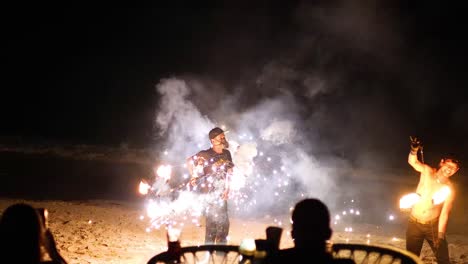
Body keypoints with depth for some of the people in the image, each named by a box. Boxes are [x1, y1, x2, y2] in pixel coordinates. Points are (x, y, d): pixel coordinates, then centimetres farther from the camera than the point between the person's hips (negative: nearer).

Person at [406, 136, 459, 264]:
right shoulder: (427, 171, -8)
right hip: (414, 223, 1)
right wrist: (414, 149, -45)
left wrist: (440, 236, -21)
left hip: (433, 225, -1)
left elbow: (444, 214, -15)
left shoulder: (449, 189, -12)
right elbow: (412, 162, -23)